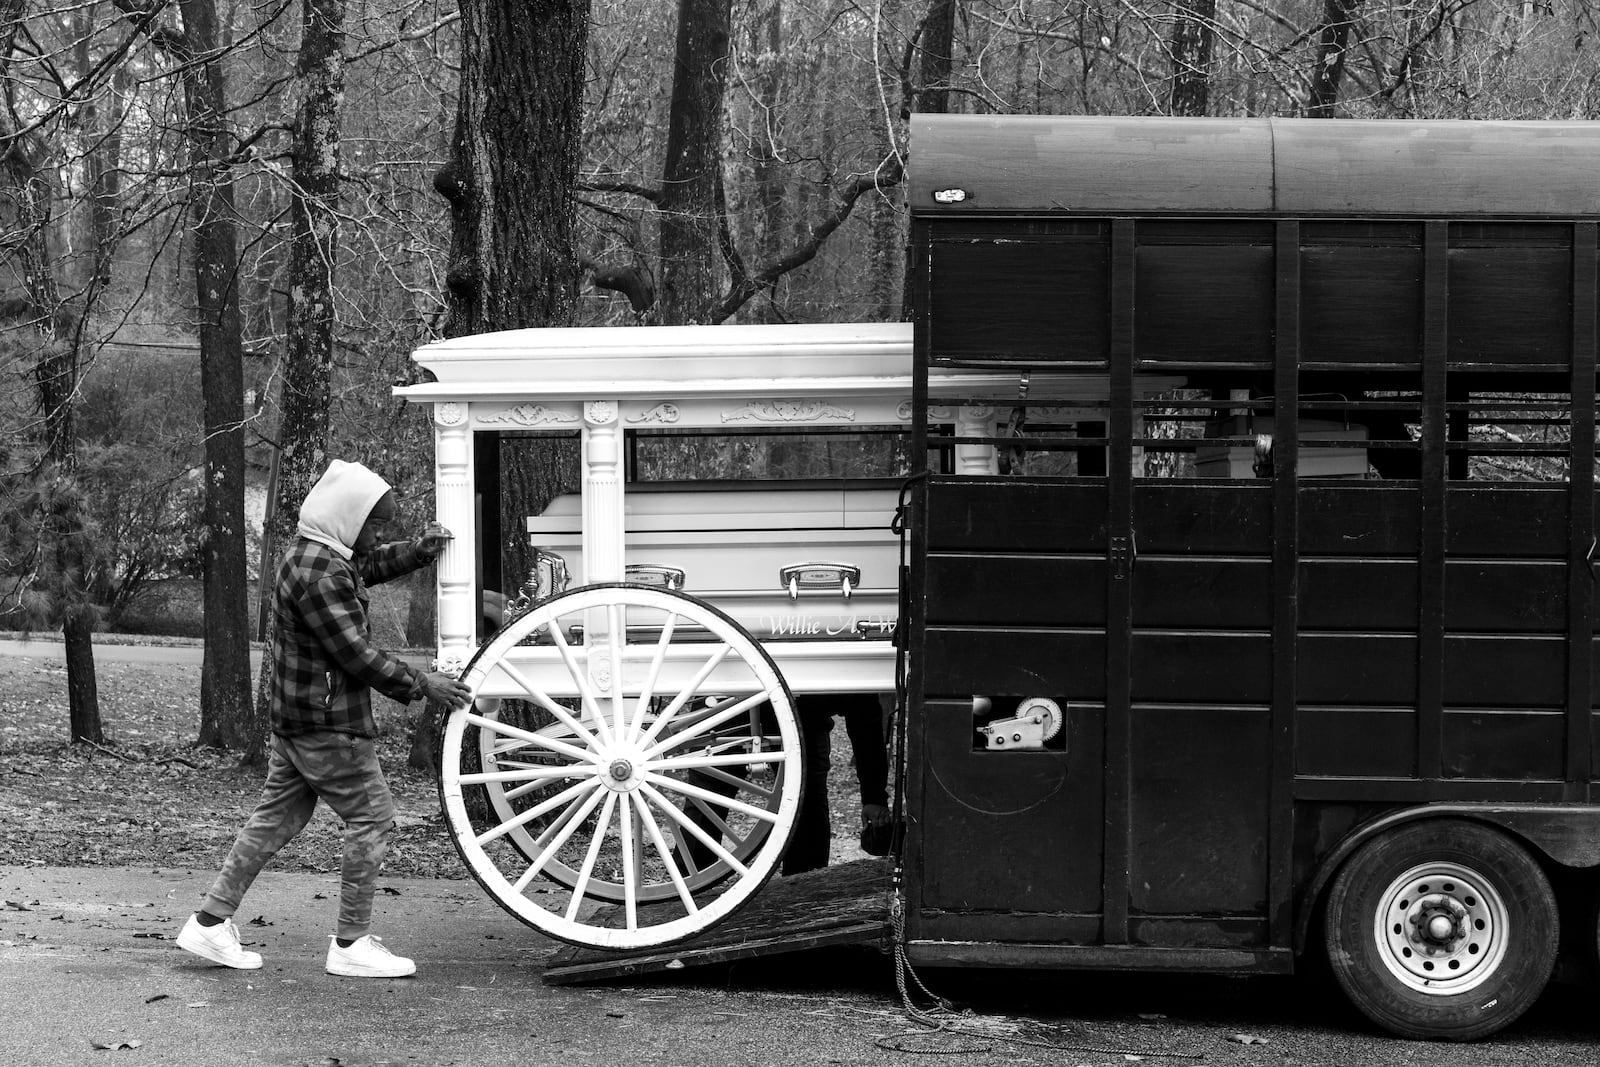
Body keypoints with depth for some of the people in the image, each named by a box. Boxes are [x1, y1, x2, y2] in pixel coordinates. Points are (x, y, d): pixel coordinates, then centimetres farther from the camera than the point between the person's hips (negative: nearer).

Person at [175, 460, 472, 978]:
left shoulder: (319, 555, 11)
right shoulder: (320, 576, -22)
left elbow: (373, 564, 28)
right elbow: (356, 654, -23)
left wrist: (420, 549, 11)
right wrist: (420, 683, -16)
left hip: (295, 718, 10)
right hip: (327, 722, -10)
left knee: (277, 816, 15)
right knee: (372, 817, -3)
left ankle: (210, 921, 17)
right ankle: (351, 944, 2)